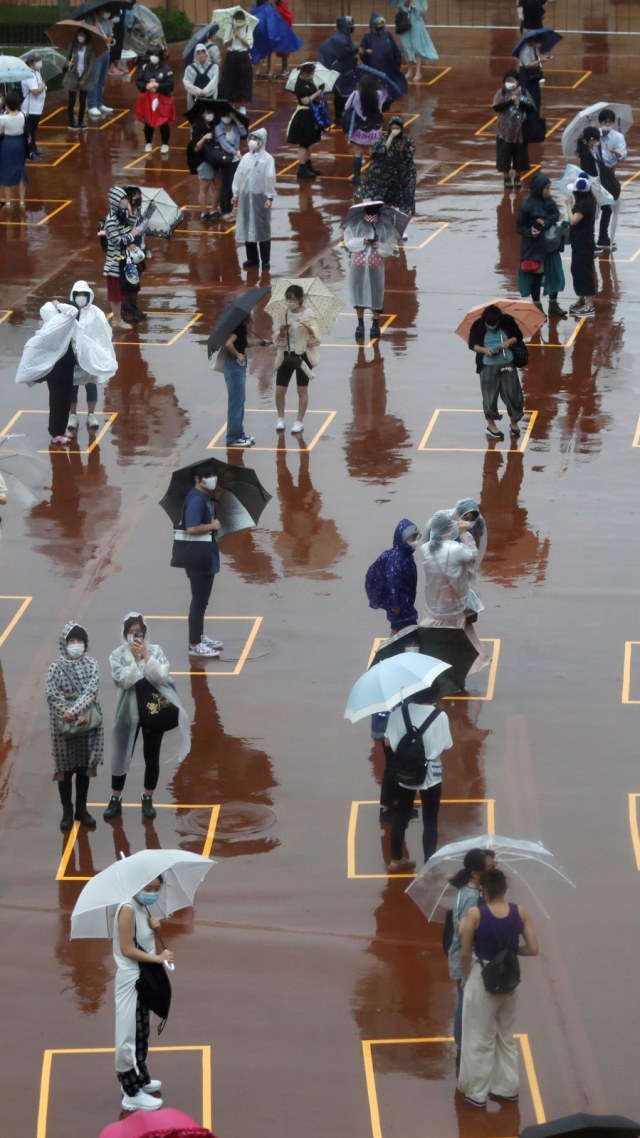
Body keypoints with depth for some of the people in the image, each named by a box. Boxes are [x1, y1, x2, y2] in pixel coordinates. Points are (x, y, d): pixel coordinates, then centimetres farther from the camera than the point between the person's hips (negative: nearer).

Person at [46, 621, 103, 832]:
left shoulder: (91, 664, -2)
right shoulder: (56, 667, -7)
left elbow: (91, 691, -13)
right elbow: (53, 696, -13)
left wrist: (75, 712, -24)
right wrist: (72, 716, -20)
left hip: (88, 723, 2)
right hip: (63, 725, -2)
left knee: (84, 767, 11)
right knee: (65, 768, 6)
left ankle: (81, 809, 24)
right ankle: (67, 812, 17)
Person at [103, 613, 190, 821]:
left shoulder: (155, 650, -5)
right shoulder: (118, 655, -8)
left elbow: (161, 677, -16)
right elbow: (121, 681, -20)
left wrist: (146, 656, -21)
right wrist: (135, 658, -23)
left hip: (154, 710, 1)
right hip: (130, 712, -1)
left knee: (152, 756, 10)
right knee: (122, 756, 6)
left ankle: (148, 799, 25)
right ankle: (115, 800, 18)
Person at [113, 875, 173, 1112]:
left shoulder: (143, 908, 6)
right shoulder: (128, 910, -21)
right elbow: (127, 949, -23)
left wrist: (153, 926, -2)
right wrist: (158, 958, -23)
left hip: (143, 978, 10)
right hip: (131, 980, -10)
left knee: (141, 1032, 21)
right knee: (129, 1035, -3)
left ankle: (140, 1079, 35)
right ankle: (132, 1093, 1)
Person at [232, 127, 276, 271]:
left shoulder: (267, 159, -8)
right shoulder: (245, 158, 6)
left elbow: (270, 179, -10)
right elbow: (238, 176, 10)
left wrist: (270, 197, -13)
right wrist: (235, 194, 10)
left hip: (260, 197, -5)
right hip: (246, 196, 5)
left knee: (262, 229, 0)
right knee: (247, 228, 7)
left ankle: (265, 261, 6)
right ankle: (252, 258, 17)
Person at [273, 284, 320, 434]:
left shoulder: (308, 315, -10)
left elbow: (316, 340, -14)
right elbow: (279, 341, 5)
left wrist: (309, 328, -33)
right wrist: (281, 333, -18)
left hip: (302, 355, -3)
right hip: (286, 355, 3)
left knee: (302, 390, 3)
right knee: (280, 390, 3)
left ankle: (299, 422, 14)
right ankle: (280, 419, 22)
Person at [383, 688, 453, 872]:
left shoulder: (398, 712, -13)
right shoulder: (440, 716, -18)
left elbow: (389, 742, -9)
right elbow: (446, 746, -10)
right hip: (430, 774, -2)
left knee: (401, 816, 20)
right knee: (430, 821, 10)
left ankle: (396, 860, 31)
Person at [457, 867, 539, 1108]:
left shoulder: (475, 914, -19)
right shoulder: (520, 912, -10)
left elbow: (465, 953, -11)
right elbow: (533, 949, -7)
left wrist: (465, 978, 6)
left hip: (482, 979, -4)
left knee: (480, 1038, 12)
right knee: (506, 1036, 23)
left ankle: (476, 1092, 21)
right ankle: (507, 1088, 31)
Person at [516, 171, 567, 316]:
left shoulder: (548, 200, -1)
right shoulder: (527, 205, -17)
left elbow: (556, 215, -1)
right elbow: (520, 226, -11)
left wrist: (546, 222, -20)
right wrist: (530, 232, -30)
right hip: (535, 246, -6)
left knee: (555, 274, 11)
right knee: (536, 275, 6)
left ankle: (553, 305, 25)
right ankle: (537, 306, 19)